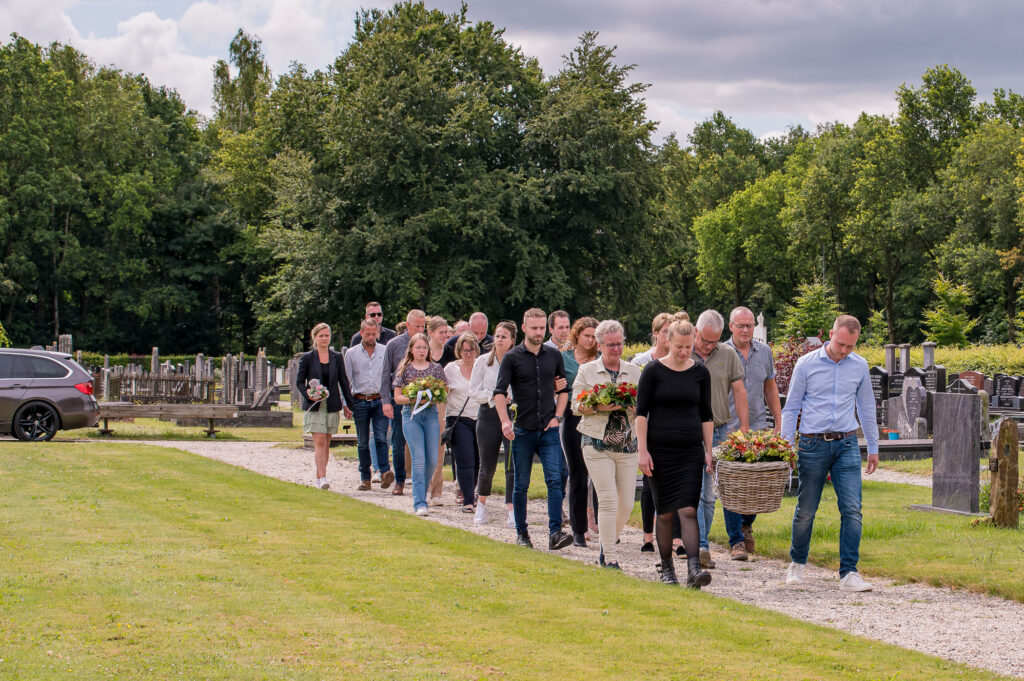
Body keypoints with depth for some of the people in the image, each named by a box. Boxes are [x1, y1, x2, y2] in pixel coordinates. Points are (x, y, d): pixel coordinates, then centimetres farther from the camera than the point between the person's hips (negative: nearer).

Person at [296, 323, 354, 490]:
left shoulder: (337, 357, 8)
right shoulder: (307, 358, 0)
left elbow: (343, 381, 11)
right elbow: (299, 381, 2)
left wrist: (349, 404, 9)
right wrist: (308, 395, -16)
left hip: (332, 406, 3)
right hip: (314, 407, -3)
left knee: (326, 444, 7)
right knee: (319, 442, -13)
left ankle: (319, 478, 16)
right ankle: (322, 478, -19)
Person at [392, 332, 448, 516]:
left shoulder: (436, 368, 10)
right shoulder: (404, 369, 5)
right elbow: (397, 397, 4)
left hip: (431, 414, 2)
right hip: (411, 415, -2)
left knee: (432, 461, 0)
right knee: (419, 459, -12)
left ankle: (420, 494, 23)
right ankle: (420, 503, -13)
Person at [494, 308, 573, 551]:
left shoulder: (554, 356, 9)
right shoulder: (512, 357, -1)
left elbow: (564, 389, 18)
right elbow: (500, 392, -7)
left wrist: (558, 416, 4)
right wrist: (505, 420, -21)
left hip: (549, 430, 2)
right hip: (523, 430, -2)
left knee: (554, 480, -11)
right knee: (521, 484, 5)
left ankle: (555, 532, -14)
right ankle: (521, 533, 17)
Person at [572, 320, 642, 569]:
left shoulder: (634, 371, 12)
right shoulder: (587, 371, 5)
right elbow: (576, 405, 3)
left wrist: (633, 406, -9)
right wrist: (598, 407, -15)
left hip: (627, 445, 3)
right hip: (598, 443, -3)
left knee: (626, 503, 1)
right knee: (608, 500, -10)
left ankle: (607, 546, 24)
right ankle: (610, 558, -4)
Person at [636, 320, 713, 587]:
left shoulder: (700, 373, 6)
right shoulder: (653, 371, -2)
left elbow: (706, 415, 11)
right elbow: (641, 412, -2)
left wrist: (708, 451, 7)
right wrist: (642, 450, -9)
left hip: (691, 450, 1)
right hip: (660, 449, -1)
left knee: (688, 510, -11)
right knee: (665, 513, 4)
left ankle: (694, 570, -17)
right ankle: (667, 569, 16)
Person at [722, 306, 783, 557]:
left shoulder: (764, 352, 9)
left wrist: (779, 424, 15)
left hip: (758, 426, 3)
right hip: (728, 430, -3)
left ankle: (747, 525, 30)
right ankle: (736, 541, 2)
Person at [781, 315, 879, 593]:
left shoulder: (859, 366, 6)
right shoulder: (806, 364, -2)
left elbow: (866, 408, 17)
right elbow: (791, 408, 4)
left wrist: (873, 447, 19)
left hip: (847, 445, 2)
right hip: (813, 445, -2)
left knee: (852, 509, -9)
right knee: (806, 510, 6)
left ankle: (849, 573, -6)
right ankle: (797, 564, 27)